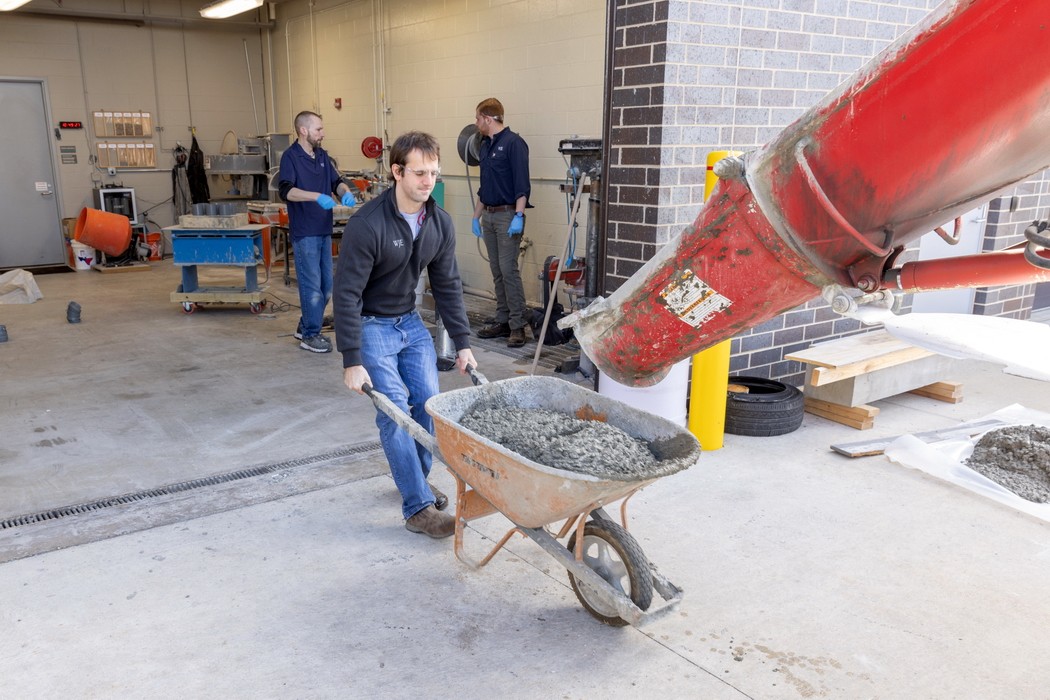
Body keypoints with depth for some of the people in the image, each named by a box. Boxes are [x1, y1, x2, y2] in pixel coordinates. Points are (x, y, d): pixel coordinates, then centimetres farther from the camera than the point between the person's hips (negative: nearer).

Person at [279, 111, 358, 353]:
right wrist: (317, 197, -37)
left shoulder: (322, 156, 12)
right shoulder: (290, 156, -10)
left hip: (324, 230, 8)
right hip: (304, 233, -8)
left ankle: (305, 327, 27)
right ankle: (310, 336, 8)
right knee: (312, 285, -3)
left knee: (326, 285, 13)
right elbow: (286, 190, -23)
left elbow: (336, 181, 15)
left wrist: (345, 192, -9)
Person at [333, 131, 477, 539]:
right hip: (370, 325, -6)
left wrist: (462, 344, 1)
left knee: (428, 403, 2)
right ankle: (418, 508, -5)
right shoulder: (368, 224, -26)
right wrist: (351, 361, -23)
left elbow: (447, 286, 2)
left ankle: (416, 478, 26)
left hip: (410, 321, 6)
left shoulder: (440, 223, -7)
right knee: (395, 412, -12)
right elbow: (347, 294, -23)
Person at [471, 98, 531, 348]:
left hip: (508, 216, -8)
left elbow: (522, 184, -17)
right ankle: (503, 321, 15)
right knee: (497, 272, 9)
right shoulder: (484, 146, 16)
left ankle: (517, 326, -6)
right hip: (489, 216, 8)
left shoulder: (513, 143, -11)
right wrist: (476, 216, 20)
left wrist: (519, 216, -23)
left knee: (509, 271, -10)